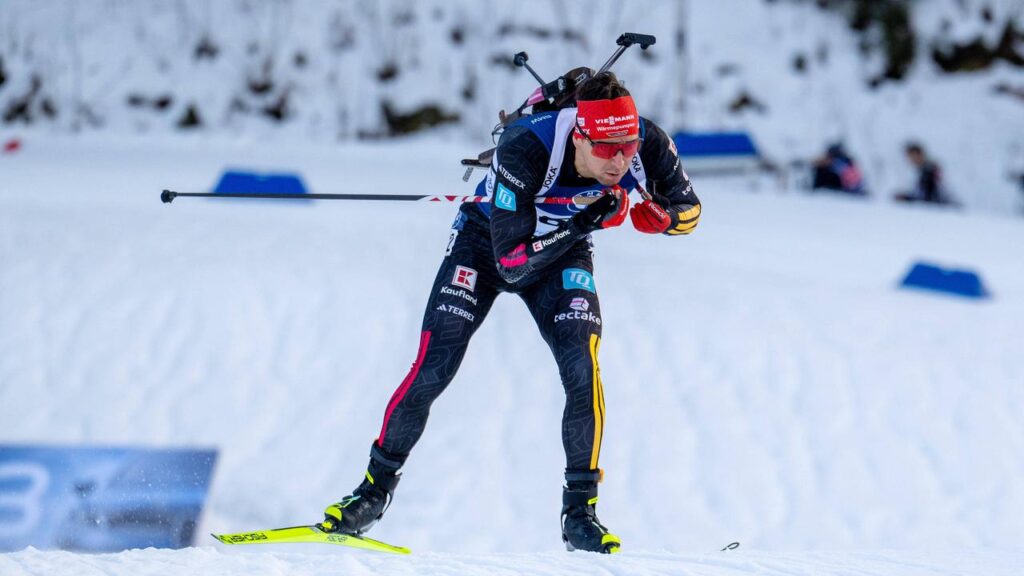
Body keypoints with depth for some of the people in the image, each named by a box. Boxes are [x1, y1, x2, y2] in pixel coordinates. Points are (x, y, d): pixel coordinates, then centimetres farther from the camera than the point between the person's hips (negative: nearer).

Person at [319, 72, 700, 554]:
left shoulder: (646, 145, -29)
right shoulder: (525, 150, -40)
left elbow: (687, 211, -10)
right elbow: (511, 262, -36)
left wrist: (655, 215, -33)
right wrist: (582, 224, -48)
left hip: (563, 255, 2)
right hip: (486, 243, -2)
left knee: (581, 369, -19)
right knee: (432, 371, -8)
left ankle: (579, 511, -8)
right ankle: (376, 487, 12)